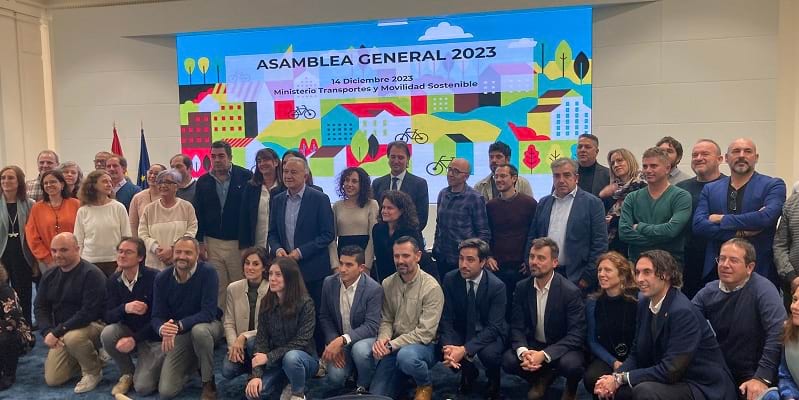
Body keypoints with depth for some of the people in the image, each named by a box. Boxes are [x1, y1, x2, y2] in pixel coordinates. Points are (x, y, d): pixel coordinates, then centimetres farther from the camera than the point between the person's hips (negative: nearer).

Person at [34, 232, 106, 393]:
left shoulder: (91, 274, -18)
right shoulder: (49, 276, 5)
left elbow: (89, 312, -25)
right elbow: (40, 308, 5)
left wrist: (57, 331, -25)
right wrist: (47, 332, -13)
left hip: (93, 325, -6)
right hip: (61, 335, 7)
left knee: (72, 337, -39)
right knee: (52, 379, -2)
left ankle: (94, 371, -10)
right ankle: (88, 357, 25)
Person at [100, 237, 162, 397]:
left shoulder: (154, 277, -20)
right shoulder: (113, 281, -2)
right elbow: (108, 318, -8)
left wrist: (135, 339, -24)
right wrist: (125, 308, -30)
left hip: (153, 337, -5)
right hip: (129, 331, 5)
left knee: (143, 387, -18)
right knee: (107, 333, -27)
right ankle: (127, 373, 0)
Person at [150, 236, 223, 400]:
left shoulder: (208, 272, -22)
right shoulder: (162, 278, -10)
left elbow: (208, 313, -27)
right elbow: (157, 317, -10)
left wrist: (179, 325, -40)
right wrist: (163, 329, -34)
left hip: (209, 325, -3)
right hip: (180, 336, 3)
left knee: (199, 330, -41)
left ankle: (209, 384, -16)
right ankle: (192, 363, 26)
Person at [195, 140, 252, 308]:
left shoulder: (245, 177, -3)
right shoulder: (203, 181, 8)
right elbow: (198, 214, 9)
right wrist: (200, 242, 3)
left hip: (239, 242, -2)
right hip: (212, 243, 3)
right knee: (218, 288, 7)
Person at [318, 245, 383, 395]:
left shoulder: (374, 289, -20)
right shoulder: (329, 283, -6)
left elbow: (371, 326, -24)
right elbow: (324, 317, 4)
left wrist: (342, 340, -35)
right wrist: (333, 341, -12)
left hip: (364, 338, -3)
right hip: (338, 341, 3)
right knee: (335, 378, -22)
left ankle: (363, 387, -7)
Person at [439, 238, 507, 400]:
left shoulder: (497, 286, -21)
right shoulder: (450, 279, -13)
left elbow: (493, 327, -24)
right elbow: (446, 318, -10)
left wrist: (465, 350, -36)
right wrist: (448, 346, -30)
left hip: (489, 333, -3)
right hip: (461, 330, 3)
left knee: (489, 354, -33)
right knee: (444, 350, -26)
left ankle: (493, 379, 6)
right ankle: (468, 372, 11)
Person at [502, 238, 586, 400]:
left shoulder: (571, 291, -19)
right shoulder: (522, 287, -6)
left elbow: (576, 335, -21)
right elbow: (517, 327, -5)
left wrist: (544, 355, -32)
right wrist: (523, 351, -28)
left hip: (562, 348, -3)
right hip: (532, 345, 3)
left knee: (571, 364, -34)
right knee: (508, 361, -23)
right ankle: (543, 377, 10)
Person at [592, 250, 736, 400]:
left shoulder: (683, 312, -23)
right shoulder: (644, 304, 1)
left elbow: (670, 371, -25)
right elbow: (636, 355, 6)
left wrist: (621, 378, -20)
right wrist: (614, 377, -12)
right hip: (671, 381, 7)